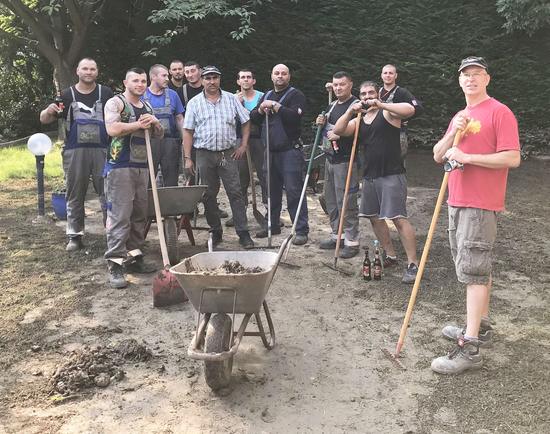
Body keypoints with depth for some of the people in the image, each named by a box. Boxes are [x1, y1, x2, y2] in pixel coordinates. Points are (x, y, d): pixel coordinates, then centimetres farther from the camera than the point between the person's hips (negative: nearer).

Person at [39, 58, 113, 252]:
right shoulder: (67, 95, 7)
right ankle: (75, 236, 12)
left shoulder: (106, 93, 7)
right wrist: (48, 111, -16)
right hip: (75, 152, 1)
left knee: (108, 193, 0)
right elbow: (44, 119, 7)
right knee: (75, 195, 5)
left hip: (102, 150, 0)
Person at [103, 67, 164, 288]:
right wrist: (139, 124, -8)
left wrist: (155, 122, 0)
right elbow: (112, 129, -19)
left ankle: (133, 256, 19)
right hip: (120, 167, -7)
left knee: (139, 214, 9)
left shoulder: (147, 107, 20)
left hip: (142, 166, 7)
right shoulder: (115, 102, -2)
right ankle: (115, 264, -8)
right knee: (119, 216, -10)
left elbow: (159, 135, 22)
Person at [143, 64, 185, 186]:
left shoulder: (172, 95, 10)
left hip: (170, 142, 2)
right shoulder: (142, 95, 3)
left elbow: (179, 119, 13)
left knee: (171, 181, 6)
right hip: (148, 142, -2)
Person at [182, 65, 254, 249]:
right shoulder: (194, 103, 4)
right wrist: (187, 158, -4)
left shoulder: (231, 99, 6)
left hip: (228, 153, 0)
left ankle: (243, 233, -1)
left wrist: (243, 145, 2)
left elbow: (246, 122, 11)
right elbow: (188, 131, 2)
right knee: (209, 195, 6)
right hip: (205, 154, 1)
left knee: (235, 193, -4)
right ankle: (216, 232, 18)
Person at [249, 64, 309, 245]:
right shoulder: (267, 96, 19)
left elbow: (294, 116, -19)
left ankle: (302, 230, -4)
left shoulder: (296, 95, -2)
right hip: (271, 150, 7)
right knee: (272, 189, 13)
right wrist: (261, 109, -5)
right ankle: (273, 225, 26)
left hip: (290, 150, -7)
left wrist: (275, 106, -17)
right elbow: (253, 118, 14)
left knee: (294, 190, -9)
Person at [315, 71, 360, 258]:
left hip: (346, 160, -9)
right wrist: (321, 123, 7)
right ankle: (337, 234, 28)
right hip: (330, 158, 9)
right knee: (330, 199, 15)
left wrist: (340, 135, -27)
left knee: (346, 201, -7)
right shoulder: (332, 106, 17)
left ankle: (352, 241, 2)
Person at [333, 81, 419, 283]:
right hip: (370, 176, 8)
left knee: (399, 218, -13)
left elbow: (409, 109, -21)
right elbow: (338, 130, 2)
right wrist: (350, 111, -11)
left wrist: (380, 105, -24)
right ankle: (391, 255, 29)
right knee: (375, 217, 14)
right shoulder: (358, 121, 16)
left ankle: (412, 263, -9)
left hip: (392, 175, -7)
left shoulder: (388, 113, -1)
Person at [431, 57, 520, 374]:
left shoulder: (499, 112, -7)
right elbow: (438, 156, 13)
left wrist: (467, 157, -19)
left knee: (474, 271, -10)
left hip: (481, 205, -8)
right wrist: (452, 134, -5)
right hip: (457, 202, 8)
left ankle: (470, 348, -8)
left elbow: (513, 158, -16)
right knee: (477, 268, 16)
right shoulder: (459, 117, 18)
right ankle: (481, 328, 28)